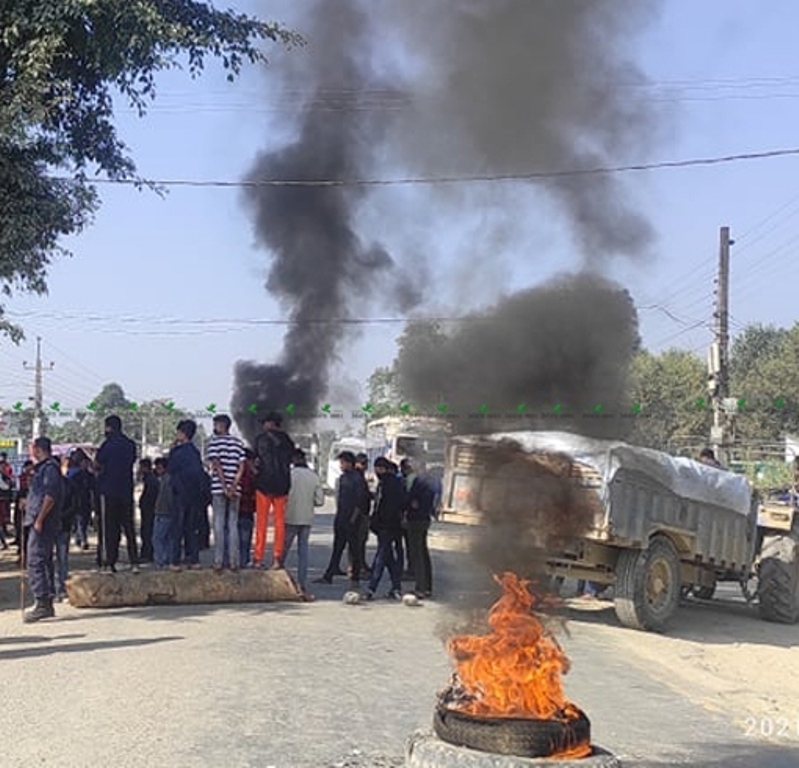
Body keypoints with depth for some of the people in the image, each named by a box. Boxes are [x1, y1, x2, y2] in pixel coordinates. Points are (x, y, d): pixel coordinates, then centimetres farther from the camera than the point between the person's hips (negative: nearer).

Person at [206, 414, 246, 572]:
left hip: (218, 488, -3)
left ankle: (218, 562, -3)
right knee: (233, 525, 6)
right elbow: (241, 467, 1)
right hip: (235, 489, 3)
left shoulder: (214, 441, -1)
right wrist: (233, 487, -4)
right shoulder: (238, 443, 11)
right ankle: (234, 562, 4)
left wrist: (225, 487, -9)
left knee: (219, 525, -1)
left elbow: (216, 465, -9)